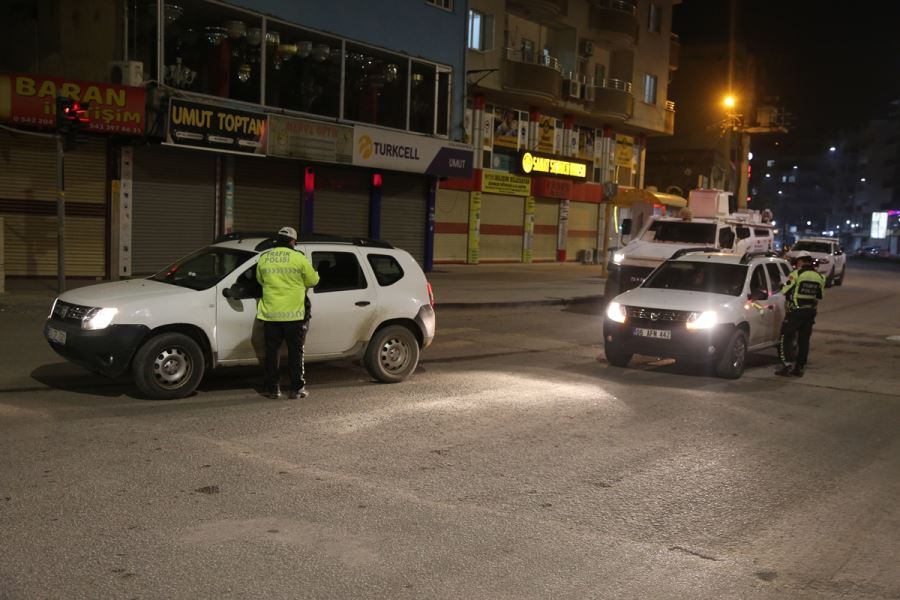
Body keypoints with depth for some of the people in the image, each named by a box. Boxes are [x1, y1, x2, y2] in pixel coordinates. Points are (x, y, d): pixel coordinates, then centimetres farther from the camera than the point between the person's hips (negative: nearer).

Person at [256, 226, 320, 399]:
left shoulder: (263, 258, 4)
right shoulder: (298, 258, -7)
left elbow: (260, 281, 16)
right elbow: (313, 281, 0)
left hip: (270, 314, 3)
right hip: (293, 314, -3)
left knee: (272, 351, 10)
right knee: (295, 352, 7)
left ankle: (272, 389, 13)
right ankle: (297, 388, 9)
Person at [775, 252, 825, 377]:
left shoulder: (797, 274, -11)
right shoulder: (819, 277, 7)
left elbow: (785, 291, -8)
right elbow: (820, 296, 13)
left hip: (795, 311, -6)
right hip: (810, 312, 6)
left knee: (785, 339, 1)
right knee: (804, 341, 11)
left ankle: (786, 365, -7)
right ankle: (799, 368, 14)